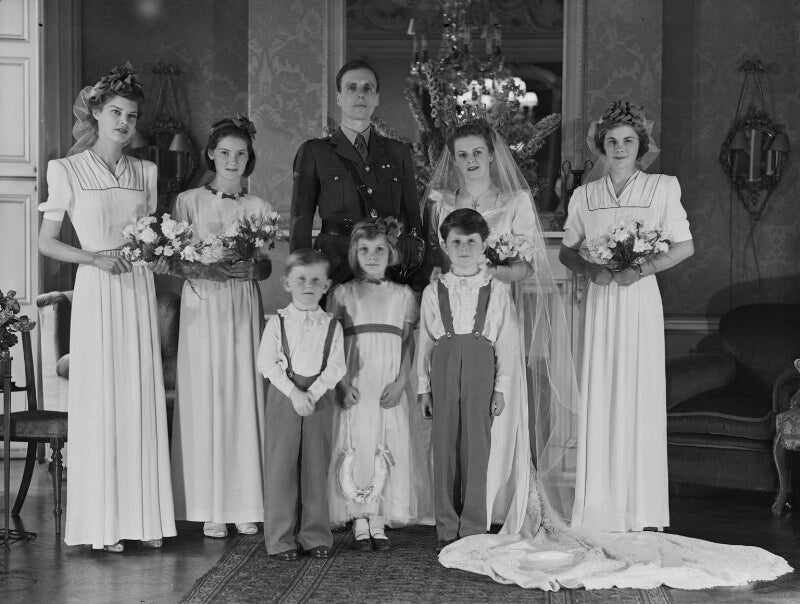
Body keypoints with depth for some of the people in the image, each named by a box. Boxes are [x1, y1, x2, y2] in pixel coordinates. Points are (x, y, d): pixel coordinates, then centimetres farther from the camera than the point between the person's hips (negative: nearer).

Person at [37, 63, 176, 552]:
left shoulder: (145, 172, 13)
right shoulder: (68, 170, 1)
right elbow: (47, 242, 0)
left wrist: (161, 255, -1)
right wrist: (94, 257, -14)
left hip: (140, 291, 4)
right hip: (97, 291, -4)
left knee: (143, 400, 3)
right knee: (101, 401, -4)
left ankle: (144, 516, 9)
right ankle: (104, 523, 3)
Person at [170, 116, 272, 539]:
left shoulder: (258, 208, 11)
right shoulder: (189, 202, 5)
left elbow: (267, 267, 9)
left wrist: (248, 269, -13)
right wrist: (211, 267, -17)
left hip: (245, 309, 2)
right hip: (203, 306, -2)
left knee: (245, 397, -1)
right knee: (206, 399, -4)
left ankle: (246, 505, 6)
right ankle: (211, 508, 2)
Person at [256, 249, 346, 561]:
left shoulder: (331, 326, 5)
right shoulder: (277, 323, 1)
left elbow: (335, 367, -3)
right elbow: (267, 364, -6)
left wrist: (313, 393, -16)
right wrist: (294, 393, -16)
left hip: (319, 397, 1)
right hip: (283, 396, -1)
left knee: (316, 468, 5)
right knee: (281, 467, 0)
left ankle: (315, 536, 15)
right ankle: (280, 539, 7)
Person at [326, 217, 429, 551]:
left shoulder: (403, 294, 9)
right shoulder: (342, 293, 6)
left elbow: (409, 343, 7)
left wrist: (401, 381, -5)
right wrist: (342, 381, -9)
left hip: (390, 389, 1)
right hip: (353, 388, -1)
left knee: (388, 449, -1)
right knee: (355, 447, -4)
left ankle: (379, 520, 8)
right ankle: (359, 521, 5)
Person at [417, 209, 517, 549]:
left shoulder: (497, 291, 6)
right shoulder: (433, 292, 8)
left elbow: (506, 343, 6)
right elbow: (425, 341, 10)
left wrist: (501, 386, 0)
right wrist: (423, 386, 6)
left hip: (481, 366, -1)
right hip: (444, 368, 1)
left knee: (476, 447, -1)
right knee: (444, 447, 3)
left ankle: (473, 528, 8)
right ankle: (447, 529, 12)